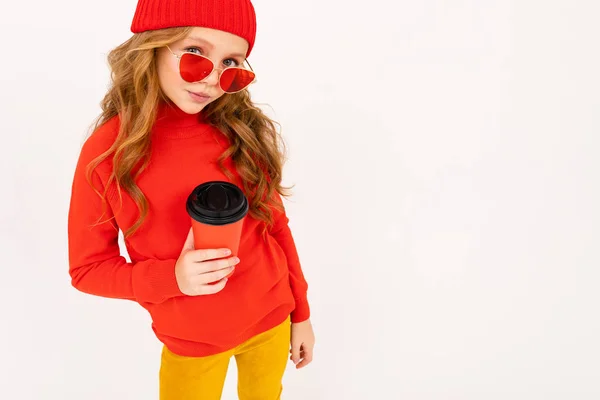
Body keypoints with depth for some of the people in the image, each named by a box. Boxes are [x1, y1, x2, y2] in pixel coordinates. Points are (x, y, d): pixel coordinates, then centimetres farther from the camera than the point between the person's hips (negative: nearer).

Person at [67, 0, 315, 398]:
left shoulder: (246, 131, -12)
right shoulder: (107, 152, -18)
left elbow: (275, 225, -2)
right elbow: (88, 268, -8)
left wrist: (301, 313, 4)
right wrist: (172, 277, -25)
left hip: (272, 322, 2)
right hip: (191, 345, -1)